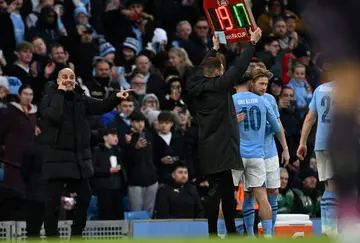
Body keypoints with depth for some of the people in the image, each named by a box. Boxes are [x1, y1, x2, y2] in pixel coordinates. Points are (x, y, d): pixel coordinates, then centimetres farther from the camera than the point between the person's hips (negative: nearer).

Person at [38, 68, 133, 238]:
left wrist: (116, 97, -21)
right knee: (53, 200, -3)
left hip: (78, 156, 6)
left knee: (85, 196, 10)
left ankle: (77, 233, 23)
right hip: (56, 156, -6)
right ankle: (51, 235, 5)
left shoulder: (80, 99, 8)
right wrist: (60, 93, -18)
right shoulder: (48, 98, -6)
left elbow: (101, 107, -3)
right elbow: (53, 116, -25)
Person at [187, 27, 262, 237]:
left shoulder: (198, 86, 8)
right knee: (217, 190, -9)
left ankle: (231, 231, 19)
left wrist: (215, 49, 38)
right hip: (220, 148, -8)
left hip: (210, 148, 8)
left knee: (227, 190, 15)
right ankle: (212, 234, -10)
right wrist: (252, 43, -6)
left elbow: (203, 68, 27)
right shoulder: (219, 85, -11)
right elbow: (240, 67, -13)